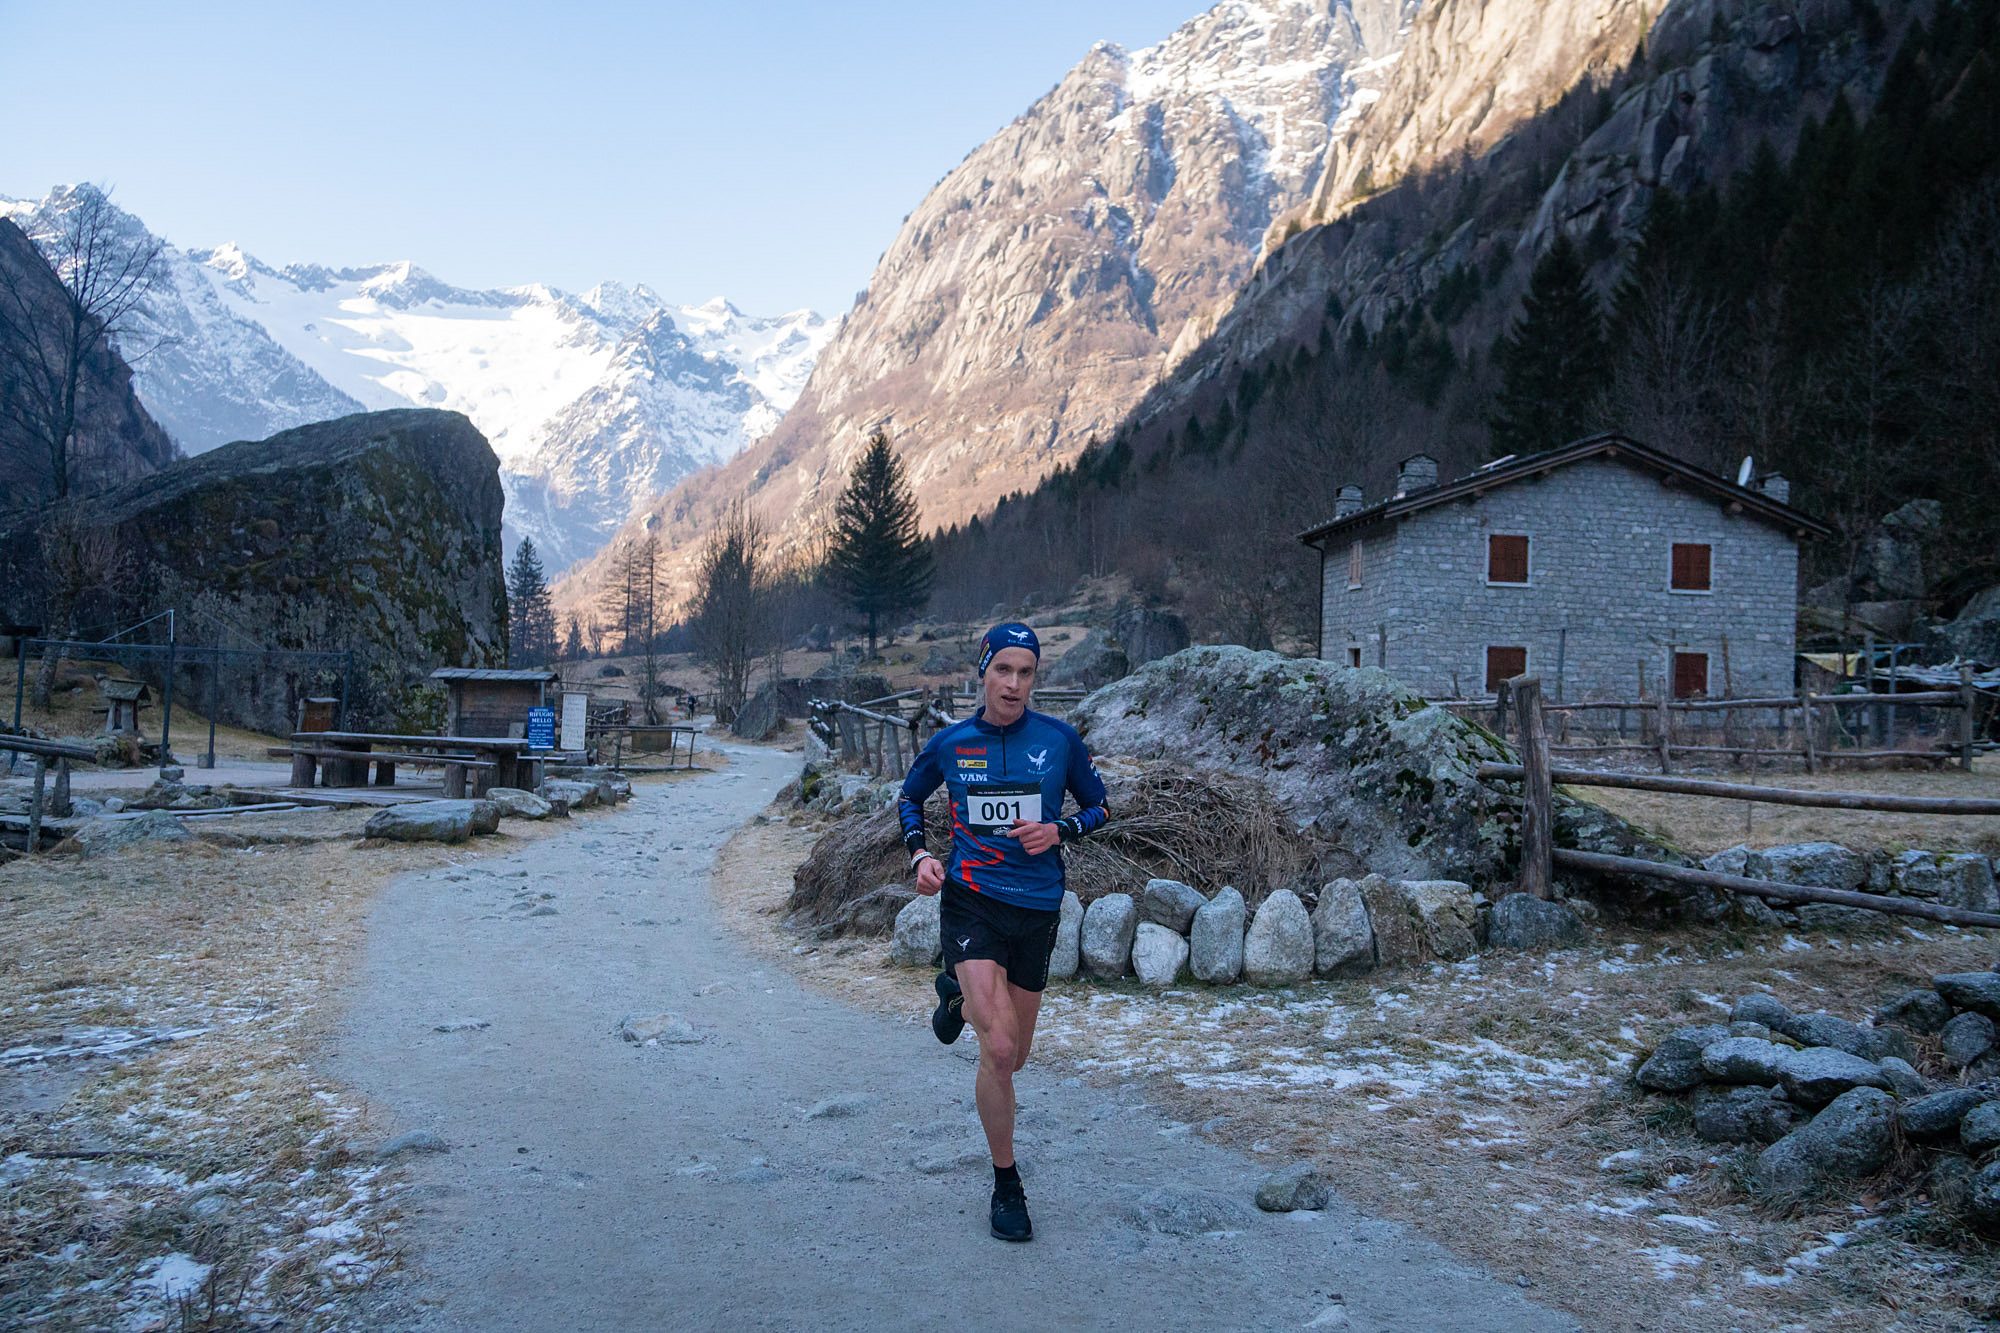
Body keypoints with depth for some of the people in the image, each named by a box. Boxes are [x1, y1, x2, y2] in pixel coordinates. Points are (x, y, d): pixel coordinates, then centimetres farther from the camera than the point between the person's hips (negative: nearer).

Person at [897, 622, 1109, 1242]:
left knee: (1014, 1056, 15)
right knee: (998, 1050, -16)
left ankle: (959, 993, 47)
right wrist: (919, 853, 0)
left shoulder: (1060, 739, -2)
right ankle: (1007, 1185, 5)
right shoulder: (949, 743, 0)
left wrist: (1058, 830, -10)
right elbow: (910, 797, 17)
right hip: (970, 899, -2)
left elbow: (1099, 806, 10)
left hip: (1037, 908, 2)